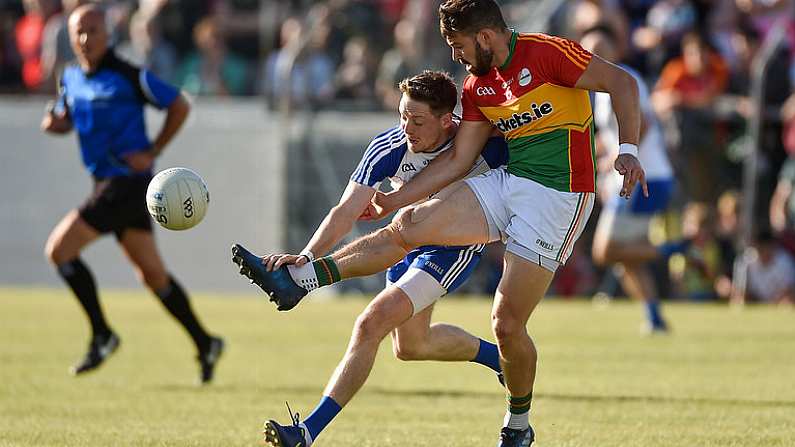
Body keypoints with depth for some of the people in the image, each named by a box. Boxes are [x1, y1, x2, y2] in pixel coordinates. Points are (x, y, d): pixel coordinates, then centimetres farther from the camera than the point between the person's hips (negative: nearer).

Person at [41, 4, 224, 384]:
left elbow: (179, 106, -7)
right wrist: (54, 122, -1)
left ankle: (101, 335, -2)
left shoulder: (129, 77, -13)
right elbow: (66, 119, 23)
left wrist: (153, 153, -10)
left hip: (127, 182, -8)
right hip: (106, 183, 8)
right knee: (152, 273, 12)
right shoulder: (70, 78, 9)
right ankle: (204, 344, 21)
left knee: (59, 250, -12)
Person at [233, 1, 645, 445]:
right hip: (508, 181, 7)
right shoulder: (478, 85, 10)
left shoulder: (546, 53, -13)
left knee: (507, 323, -9)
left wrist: (627, 151, -22)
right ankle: (297, 280, -7)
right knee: (410, 225, -8)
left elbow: (621, 82, -11)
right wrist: (395, 198, 15)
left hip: (558, 198, -7)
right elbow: (458, 160, 16)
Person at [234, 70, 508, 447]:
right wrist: (307, 256, -41)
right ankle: (496, 356, 51)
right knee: (410, 345, 23)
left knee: (373, 322, -21)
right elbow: (347, 211, -26)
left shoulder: (483, 143, -28)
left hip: (456, 245, -6)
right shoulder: (388, 148, -22)